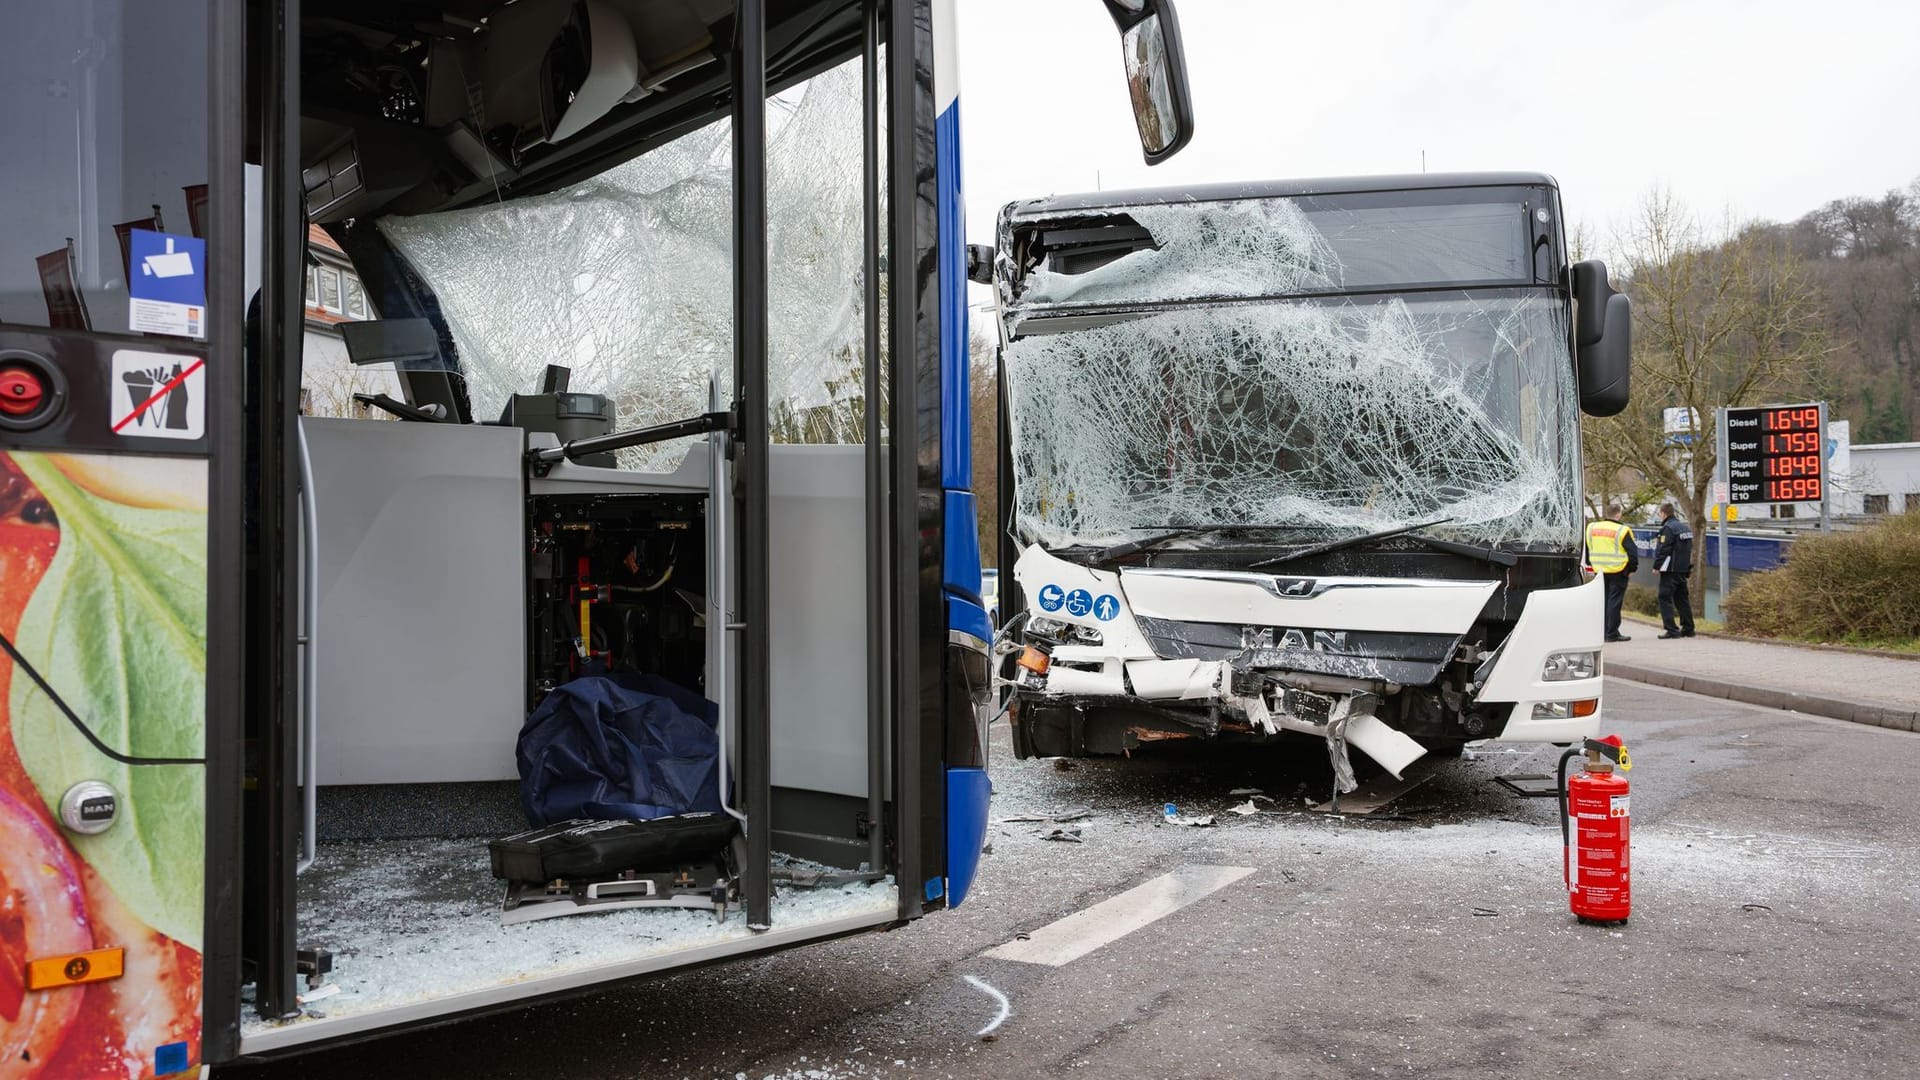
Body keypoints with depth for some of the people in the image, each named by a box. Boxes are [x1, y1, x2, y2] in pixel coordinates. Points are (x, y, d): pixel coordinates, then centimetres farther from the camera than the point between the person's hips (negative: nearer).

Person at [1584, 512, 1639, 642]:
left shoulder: (1591, 528, 6)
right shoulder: (1621, 531, -11)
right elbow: (1632, 551, -11)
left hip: (1600, 571, 5)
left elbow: (1586, 548, 13)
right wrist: (1632, 569, 0)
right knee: (1615, 601, -2)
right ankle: (1612, 633, -3)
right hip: (1617, 572, -5)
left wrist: (1590, 564, 19)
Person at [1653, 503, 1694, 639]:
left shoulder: (1668, 528, -14)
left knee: (1665, 598, -7)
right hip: (1684, 569, 9)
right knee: (1682, 598, 15)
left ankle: (1672, 629, -13)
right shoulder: (1685, 527, 15)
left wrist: (1656, 566, -9)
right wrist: (1688, 566, 22)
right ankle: (1688, 629, 17)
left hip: (1670, 571, -9)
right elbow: (1689, 549, 19)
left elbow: (1663, 550, -17)